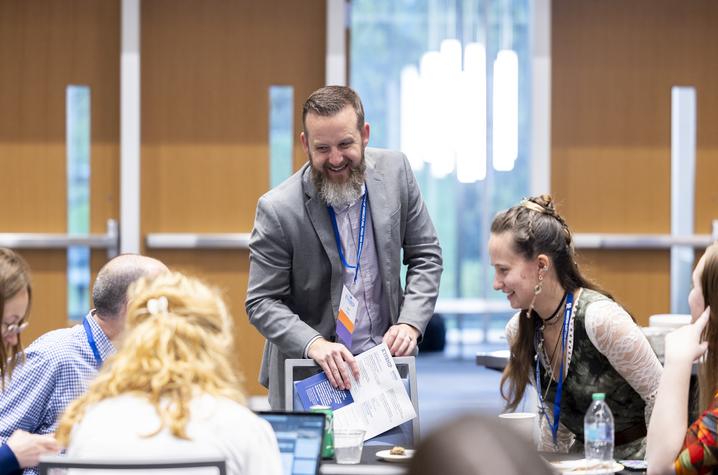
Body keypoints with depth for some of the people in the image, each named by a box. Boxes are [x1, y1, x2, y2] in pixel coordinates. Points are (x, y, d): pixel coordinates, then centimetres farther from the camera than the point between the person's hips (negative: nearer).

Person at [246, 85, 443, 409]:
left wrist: (410, 323, -10)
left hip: (385, 356, 3)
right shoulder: (277, 210, -15)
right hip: (308, 371, -2)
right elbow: (261, 302, -11)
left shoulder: (394, 171, -4)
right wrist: (313, 344, -27)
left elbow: (426, 256, 4)